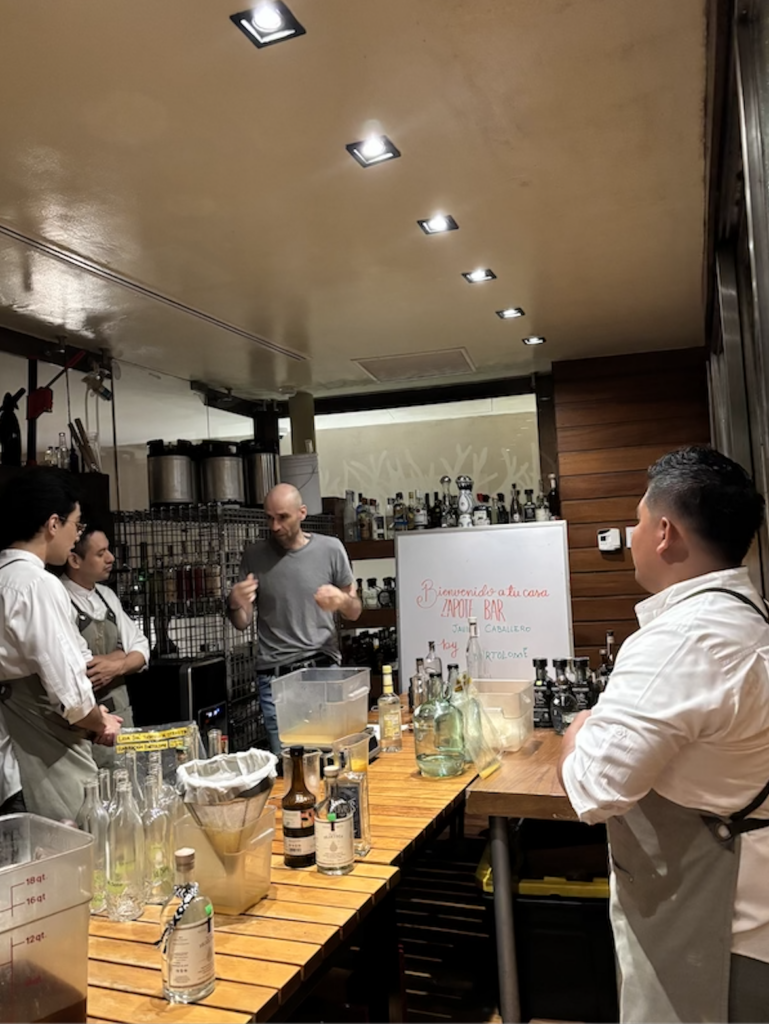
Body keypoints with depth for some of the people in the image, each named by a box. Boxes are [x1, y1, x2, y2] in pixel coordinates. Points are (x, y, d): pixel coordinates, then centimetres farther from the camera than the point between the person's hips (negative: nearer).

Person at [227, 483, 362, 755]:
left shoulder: (330, 549, 0)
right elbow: (242, 624, 8)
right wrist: (235, 604, -14)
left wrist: (342, 600, -15)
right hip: (274, 676, 0)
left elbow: (355, 612, 8)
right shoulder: (254, 555, 3)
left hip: (324, 670, 0)